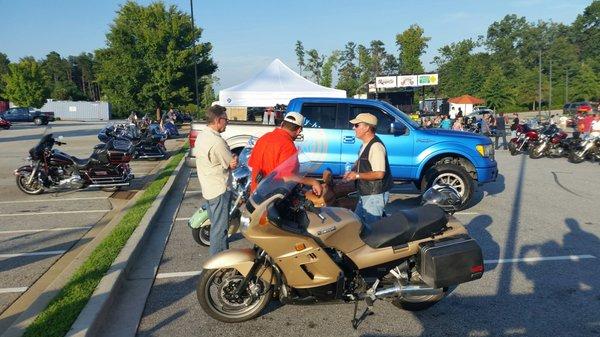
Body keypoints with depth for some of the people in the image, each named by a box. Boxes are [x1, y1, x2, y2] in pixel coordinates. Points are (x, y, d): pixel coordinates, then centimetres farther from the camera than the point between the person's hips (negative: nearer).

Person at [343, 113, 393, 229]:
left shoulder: (376, 146, -22)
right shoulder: (365, 145, 11)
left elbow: (379, 174, -28)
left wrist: (357, 175, -20)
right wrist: (352, 172, 7)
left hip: (375, 195, -11)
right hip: (365, 194, 11)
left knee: (372, 227, -3)